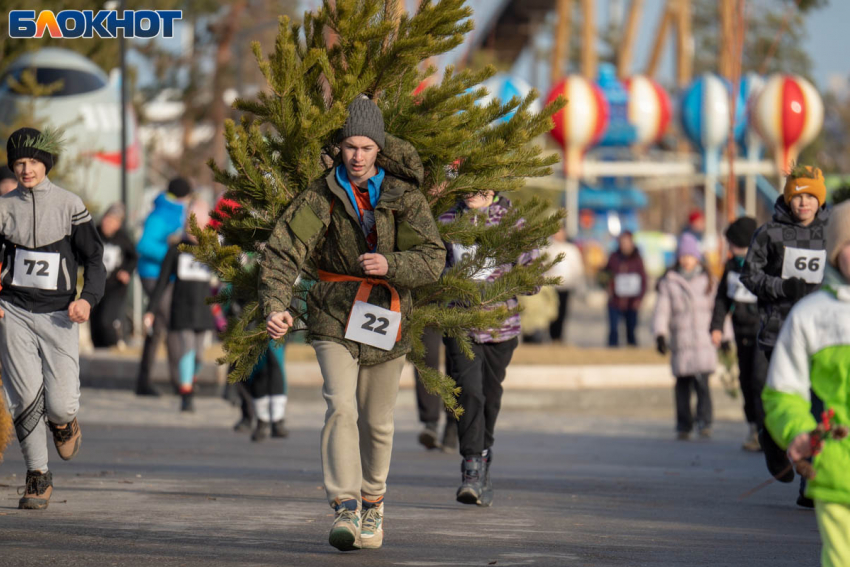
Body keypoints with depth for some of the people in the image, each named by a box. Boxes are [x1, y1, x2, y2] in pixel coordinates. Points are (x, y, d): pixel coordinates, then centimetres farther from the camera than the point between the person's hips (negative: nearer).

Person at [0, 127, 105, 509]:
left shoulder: (69, 205, 1)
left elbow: (93, 258, 4)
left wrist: (88, 298, -13)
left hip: (58, 315, -1)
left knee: (60, 405, -9)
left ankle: (63, 422, 29)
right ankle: (37, 475, 6)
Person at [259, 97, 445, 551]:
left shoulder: (404, 197, -2)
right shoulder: (321, 198, -6)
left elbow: (433, 259, -9)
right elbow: (282, 252, -15)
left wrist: (389, 264, -28)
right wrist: (275, 305, -31)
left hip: (386, 320, 2)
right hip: (335, 319, -2)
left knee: (377, 422, 10)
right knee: (341, 408, -19)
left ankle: (372, 502, 32)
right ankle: (345, 508, -22)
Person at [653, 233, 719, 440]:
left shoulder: (708, 280, 12)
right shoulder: (669, 282, 8)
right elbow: (661, 310, 3)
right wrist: (660, 335, -9)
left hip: (704, 340, -1)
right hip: (680, 343, 1)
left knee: (702, 381, -16)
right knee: (682, 384, 0)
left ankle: (705, 423, -15)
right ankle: (683, 425, 9)